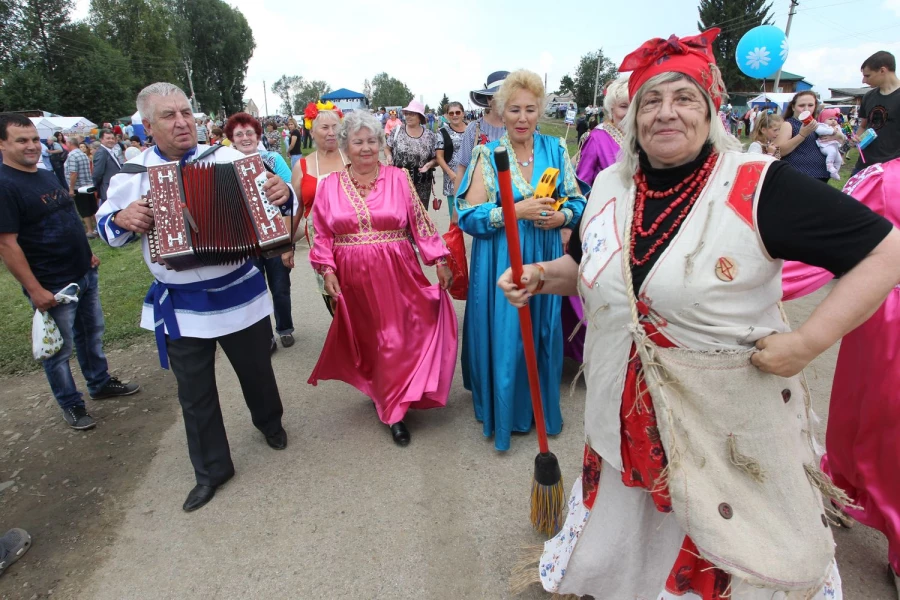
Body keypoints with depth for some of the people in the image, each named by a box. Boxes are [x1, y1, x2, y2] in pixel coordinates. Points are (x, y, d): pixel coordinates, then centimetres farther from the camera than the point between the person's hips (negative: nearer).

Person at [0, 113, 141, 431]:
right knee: (60, 349, 7)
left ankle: (101, 383, 37)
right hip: (52, 286, -8)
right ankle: (71, 404, 22)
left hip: (84, 273, 8)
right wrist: (34, 289, -21)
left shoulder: (47, 176, 9)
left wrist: (87, 253, 19)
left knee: (92, 332, 20)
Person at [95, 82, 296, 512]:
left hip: (240, 294, -1)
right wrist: (121, 219, -13)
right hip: (179, 307, 1)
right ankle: (211, 470, 32)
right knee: (194, 394, 12)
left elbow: (268, 197, -1)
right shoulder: (132, 175, -1)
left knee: (257, 371, 19)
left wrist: (283, 195, -25)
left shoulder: (227, 158, -5)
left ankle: (269, 422, 50)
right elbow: (105, 226, 10)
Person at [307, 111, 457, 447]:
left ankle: (393, 410, 16)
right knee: (363, 339, 12)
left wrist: (439, 261, 0)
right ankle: (382, 393, 36)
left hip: (396, 275, -1)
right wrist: (327, 270, -3)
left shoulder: (398, 178, 0)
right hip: (353, 278, 2)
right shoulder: (331, 185, 4)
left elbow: (420, 224, 2)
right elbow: (323, 234, 7)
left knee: (395, 339, 1)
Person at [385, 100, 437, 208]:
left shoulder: (430, 136, 0)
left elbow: (436, 159, 6)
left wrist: (429, 164, -15)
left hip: (422, 184, 1)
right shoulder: (397, 131, 1)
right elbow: (387, 148, 11)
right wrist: (389, 156, -10)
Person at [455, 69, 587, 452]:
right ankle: (503, 412, 26)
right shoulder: (487, 154, -2)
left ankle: (543, 407, 34)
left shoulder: (555, 149, 6)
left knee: (543, 335, 11)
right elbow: (468, 216, -9)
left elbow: (579, 201, 9)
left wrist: (563, 216, -13)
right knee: (502, 336, 3)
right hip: (500, 262, -2)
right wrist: (516, 211, -19)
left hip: (545, 259, 3)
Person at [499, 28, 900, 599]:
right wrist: (541, 275, -4)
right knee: (615, 547, 26)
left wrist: (809, 341, -20)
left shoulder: (761, 186, -17)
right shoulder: (610, 186, 0)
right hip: (626, 416, 4)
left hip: (731, 419, -4)